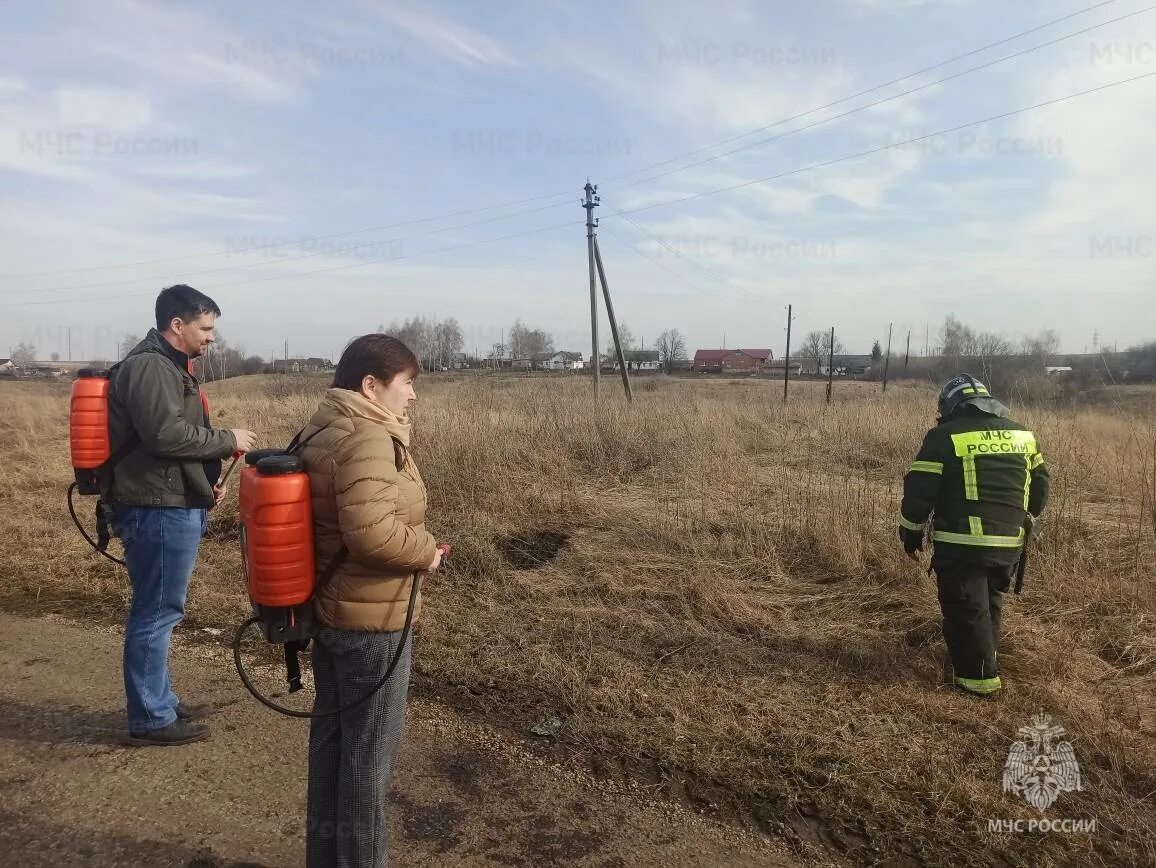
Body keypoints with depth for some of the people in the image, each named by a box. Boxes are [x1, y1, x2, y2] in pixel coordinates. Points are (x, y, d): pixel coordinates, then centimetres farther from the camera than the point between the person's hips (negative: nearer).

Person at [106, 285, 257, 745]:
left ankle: (160, 701, 30)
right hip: (159, 509, -11)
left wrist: (205, 483, 14)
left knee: (158, 611, 17)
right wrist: (227, 440, -13)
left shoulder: (166, 366, 18)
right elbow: (166, 434, -25)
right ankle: (151, 718, 9)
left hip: (170, 505, 11)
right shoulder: (150, 366, -14)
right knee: (156, 612, -2)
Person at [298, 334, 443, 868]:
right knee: (369, 753, 7)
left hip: (328, 610, 10)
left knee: (331, 737, 22)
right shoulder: (368, 438, -23)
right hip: (371, 619, -10)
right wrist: (425, 551, -16)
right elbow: (372, 532, -33)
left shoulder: (323, 430, 8)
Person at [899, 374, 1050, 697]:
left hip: (961, 544, -6)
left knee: (966, 609, 5)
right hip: (1010, 543, 6)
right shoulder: (1023, 434, 11)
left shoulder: (944, 437, -7)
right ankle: (986, 658, 37)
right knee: (989, 603, 23)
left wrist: (910, 534, 3)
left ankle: (979, 675, 10)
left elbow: (918, 491, -9)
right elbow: (1039, 488, 18)